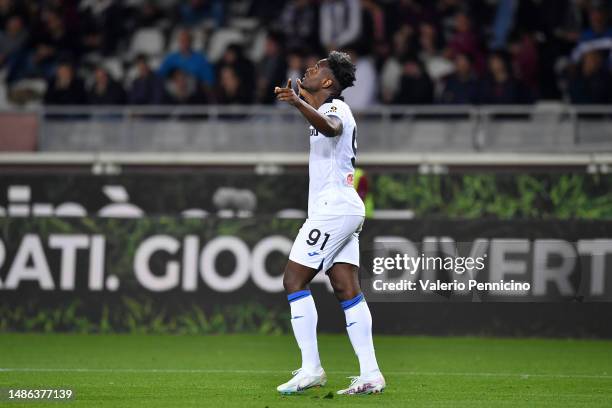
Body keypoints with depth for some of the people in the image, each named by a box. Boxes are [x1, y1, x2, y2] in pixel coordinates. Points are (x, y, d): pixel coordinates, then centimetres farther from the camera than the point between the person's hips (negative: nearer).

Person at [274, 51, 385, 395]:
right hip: (346, 209, 10)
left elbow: (330, 127, -39)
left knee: (294, 281, -9)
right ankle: (370, 374, -2)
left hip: (333, 208, -10)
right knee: (348, 291, 3)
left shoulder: (334, 108, -12)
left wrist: (299, 103, -53)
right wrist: (300, 98, 55)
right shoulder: (332, 108, 18)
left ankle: (311, 369, -12)